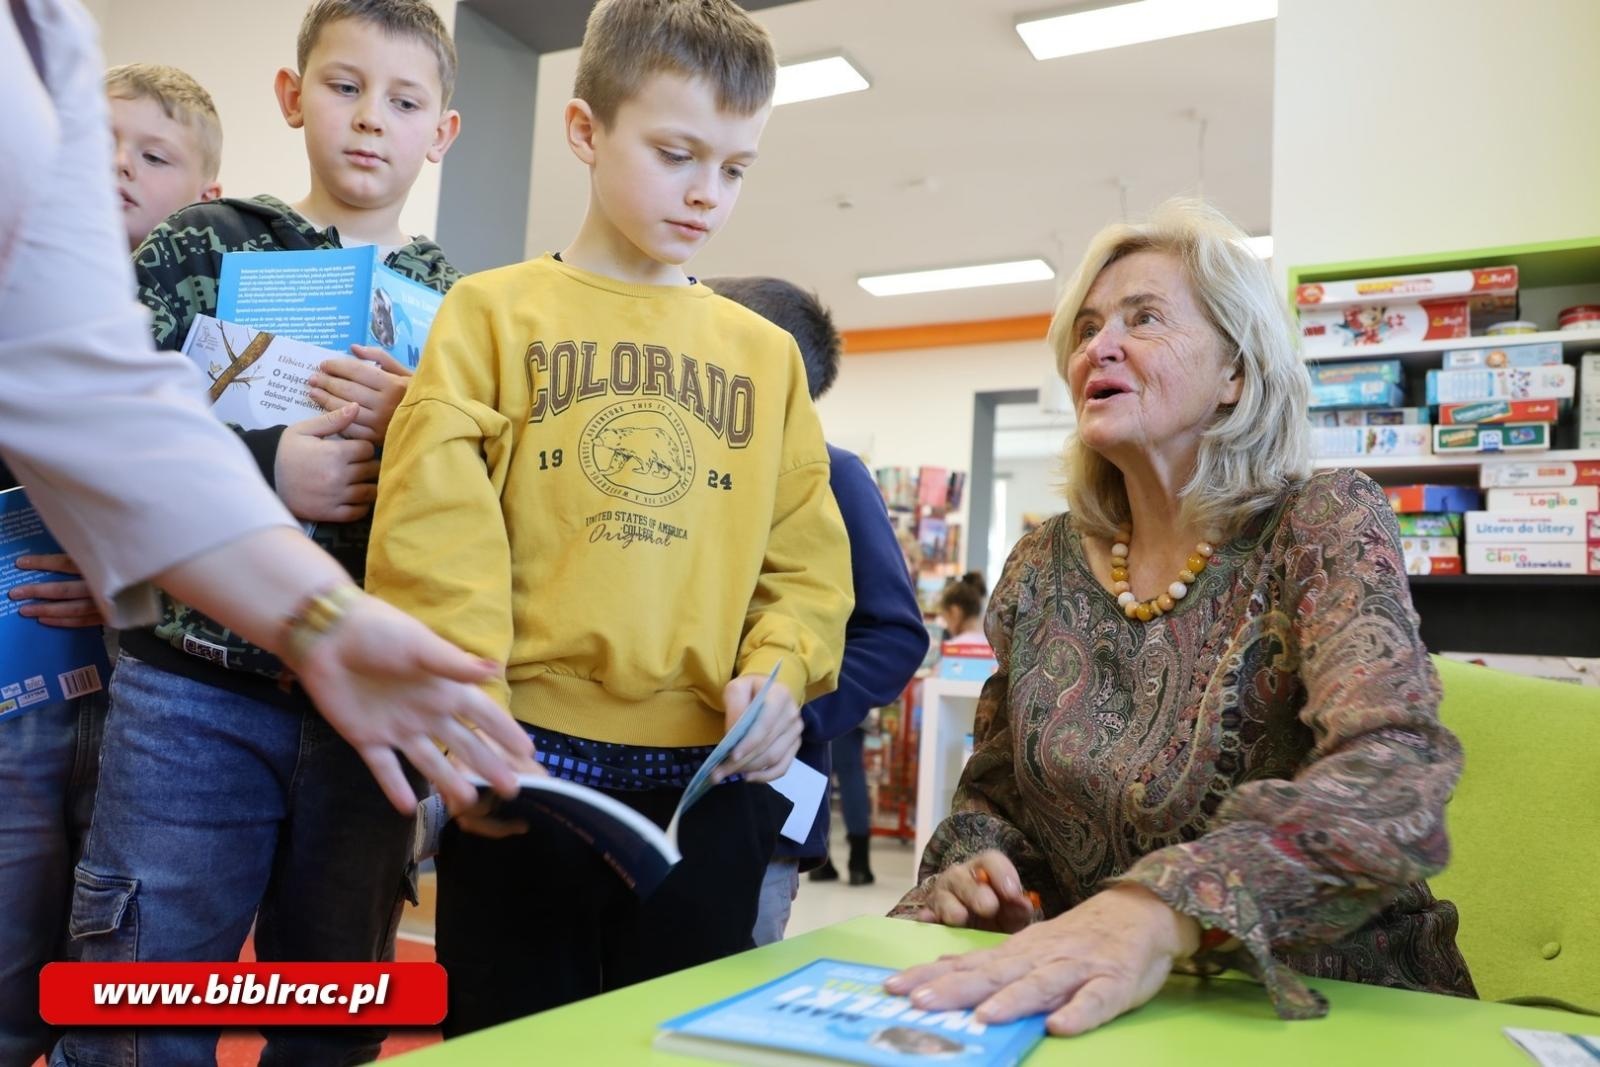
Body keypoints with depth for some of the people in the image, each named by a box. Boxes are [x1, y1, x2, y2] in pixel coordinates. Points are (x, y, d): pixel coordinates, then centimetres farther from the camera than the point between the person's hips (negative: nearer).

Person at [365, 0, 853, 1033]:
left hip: (712, 775, 3)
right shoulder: (494, 311, 2)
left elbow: (805, 555, 9)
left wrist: (779, 671, -8)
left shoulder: (766, 351, 11)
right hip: (525, 763, -2)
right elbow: (434, 533, -8)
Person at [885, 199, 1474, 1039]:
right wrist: (972, 866, -11)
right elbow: (994, 794, 12)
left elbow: (1395, 774, -25)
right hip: (1083, 1003, 4)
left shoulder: (1324, 526, -8)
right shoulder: (1043, 567, 3)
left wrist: (1159, 909, -41)